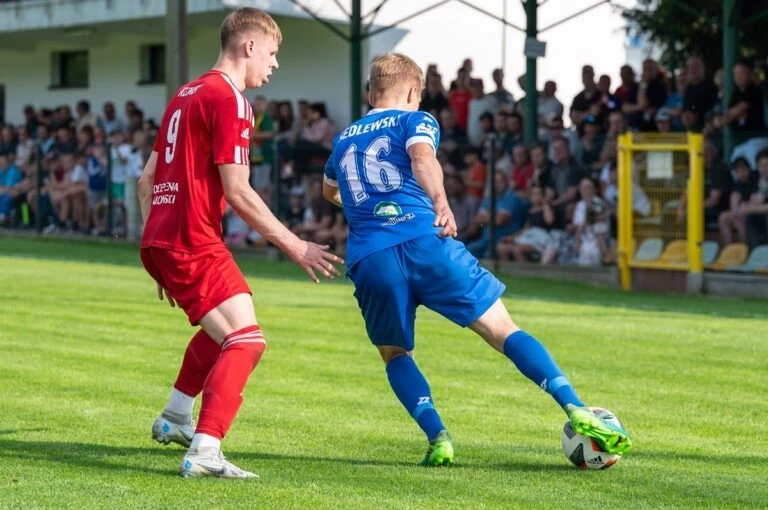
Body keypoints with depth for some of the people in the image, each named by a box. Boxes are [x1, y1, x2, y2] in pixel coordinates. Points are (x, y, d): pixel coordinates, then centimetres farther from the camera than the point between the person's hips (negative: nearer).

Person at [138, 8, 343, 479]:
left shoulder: (187, 95, 19)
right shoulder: (228, 99, -11)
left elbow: (147, 180, 21)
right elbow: (237, 192, -17)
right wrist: (296, 247, -12)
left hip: (160, 241, 10)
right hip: (193, 242, -10)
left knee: (222, 329, 31)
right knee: (246, 340, -16)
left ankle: (175, 419, 39)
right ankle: (204, 452, -28)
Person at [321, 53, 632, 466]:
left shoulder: (343, 140, 30)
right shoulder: (414, 120, 16)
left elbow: (329, 191, 52)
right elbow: (422, 157, -10)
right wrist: (440, 202, -26)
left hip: (367, 260, 3)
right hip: (425, 242, -3)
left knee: (395, 355, 23)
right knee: (504, 331, 0)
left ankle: (437, 437, 1)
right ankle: (577, 412, -12)